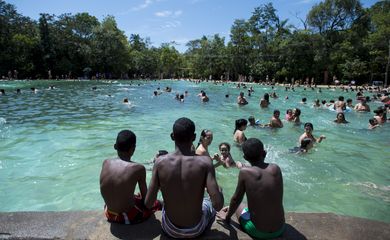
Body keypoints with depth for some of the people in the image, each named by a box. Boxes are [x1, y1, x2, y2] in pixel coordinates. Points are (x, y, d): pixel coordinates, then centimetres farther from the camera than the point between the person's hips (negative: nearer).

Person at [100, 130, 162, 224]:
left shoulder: (105, 163, -8)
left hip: (110, 215, 5)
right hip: (129, 217, -5)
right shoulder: (138, 168, -22)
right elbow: (145, 196, -10)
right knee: (157, 203, 21)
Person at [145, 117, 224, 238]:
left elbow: (148, 203, -13)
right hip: (195, 230, -1)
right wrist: (219, 190, -3)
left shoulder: (160, 162, -19)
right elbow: (218, 205, -25)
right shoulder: (204, 162, -23)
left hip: (170, 230, 1)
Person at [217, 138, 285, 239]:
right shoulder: (276, 168, -6)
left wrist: (227, 216, 15)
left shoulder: (244, 172, -16)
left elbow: (236, 199, -4)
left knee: (237, 205, 26)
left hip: (257, 231, -3)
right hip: (280, 229, 3)